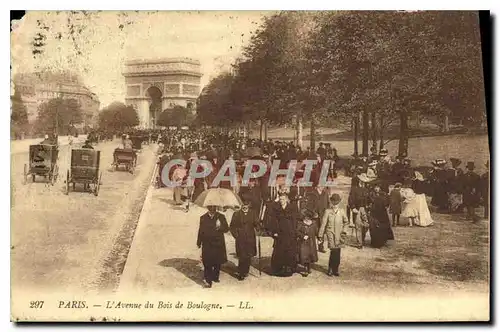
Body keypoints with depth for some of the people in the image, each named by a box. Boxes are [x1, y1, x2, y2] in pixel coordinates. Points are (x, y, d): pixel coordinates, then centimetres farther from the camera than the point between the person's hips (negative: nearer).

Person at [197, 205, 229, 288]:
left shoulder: (221, 217, 1)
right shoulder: (203, 218, 3)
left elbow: (226, 228, -1)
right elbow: (200, 231, 8)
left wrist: (220, 228, -22)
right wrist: (199, 242, 11)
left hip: (218, 244, 1)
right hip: (207, 244, -1)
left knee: (217, 263, 11)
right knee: (207, 263, -4)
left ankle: (215, 277, 30)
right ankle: (208, 280, 3)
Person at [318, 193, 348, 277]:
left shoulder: (342, 211, 7)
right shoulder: (327, 211, -1)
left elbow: (346, 222, 17)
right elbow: (323, 223, -1)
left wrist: (344, 231, 3)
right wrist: (320, 235, -2)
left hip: (339, 235, 3)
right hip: (331, 233, -3)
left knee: (337, 252, 5)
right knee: (334, 251, -13)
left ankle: (335, 269, 17)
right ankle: (331, 269, 0)